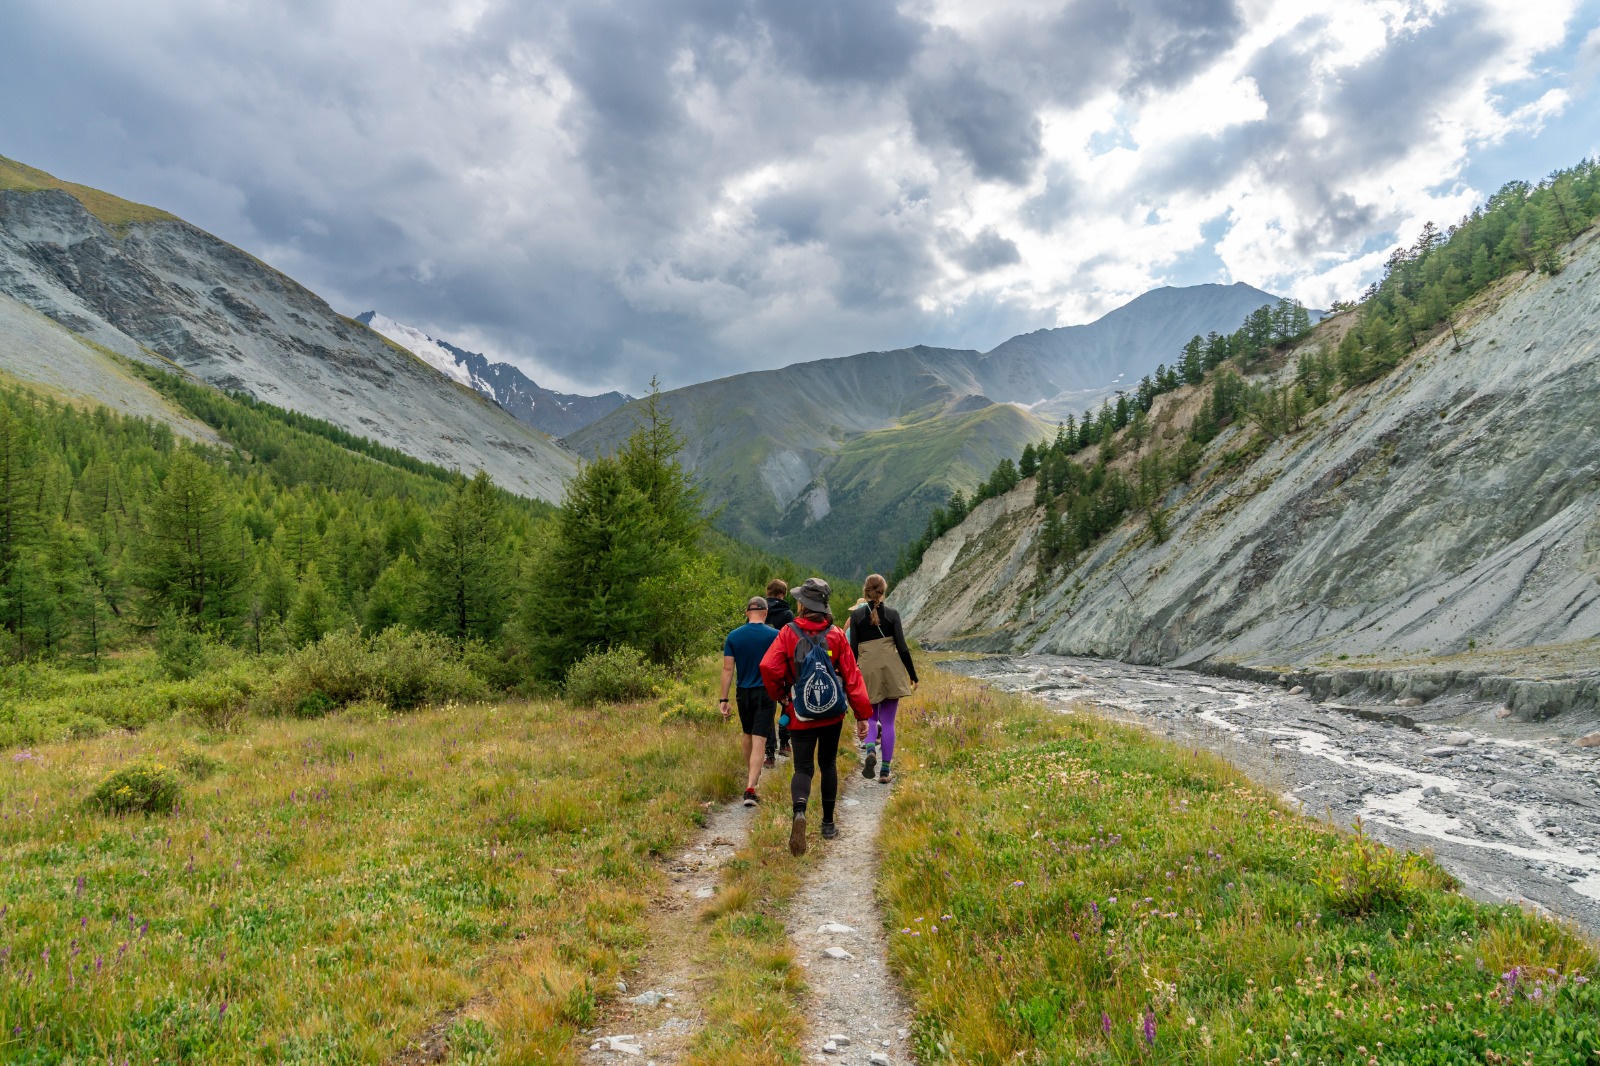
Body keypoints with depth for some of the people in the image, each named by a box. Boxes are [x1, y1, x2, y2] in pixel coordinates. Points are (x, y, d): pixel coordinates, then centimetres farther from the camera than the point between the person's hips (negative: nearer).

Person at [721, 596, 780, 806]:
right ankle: (750, 788, -14)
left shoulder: (733, 636, -3)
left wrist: (723, 699, -1)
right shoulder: (774, 635, -8)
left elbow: (728, 669, -4)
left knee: (746, 734, 24)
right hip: (766, 693, -3)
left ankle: (752, 775, 41)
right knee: (759, 741, -4)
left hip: (743, 693, 3)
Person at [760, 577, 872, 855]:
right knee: (828, 764, 18)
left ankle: (799, 811, -26)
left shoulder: (788, 633, -9)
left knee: (803, 768, 2)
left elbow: (768, 667, -18)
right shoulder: (836, 635, -4)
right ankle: (828, 824, 25)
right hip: (833, 714, 2)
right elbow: (852, 675, -4)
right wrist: (862, 714, 1)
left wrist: (779, 694, 1)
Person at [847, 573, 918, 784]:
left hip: (868, 671, 0)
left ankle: (871, 751, -13)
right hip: (892, 670, 0)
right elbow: (902, 647, -1)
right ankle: (885, 771, 8)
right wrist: (913, 675, 7)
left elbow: (852, 650, 2)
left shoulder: (856, 615, 2)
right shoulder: (892, 614, 0)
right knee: (888, 721, 8)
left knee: (871, 717, 16)